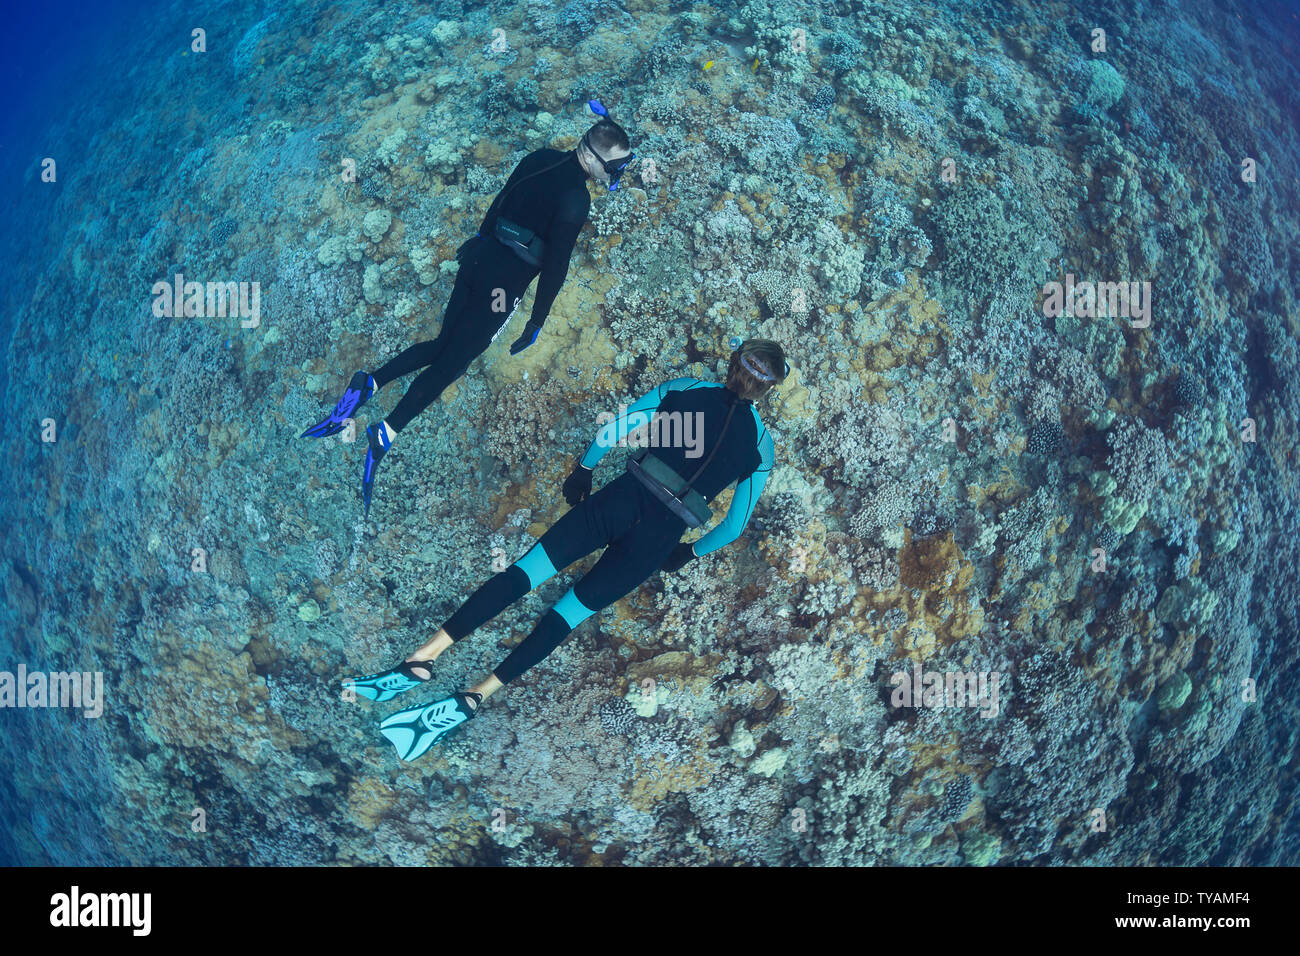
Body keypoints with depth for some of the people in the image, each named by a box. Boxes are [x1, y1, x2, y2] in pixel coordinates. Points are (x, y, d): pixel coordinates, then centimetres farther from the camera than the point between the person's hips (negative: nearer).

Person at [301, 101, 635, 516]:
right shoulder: (576, 198, -17)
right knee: (454, 359, -2)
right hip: (505, 283, -7)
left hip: (479, 259, 7)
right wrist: (536, 322, -10)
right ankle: (387, 432, -11)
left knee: (445, 344, 18)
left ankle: (370, 383, 2)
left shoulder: (540, 159, 7)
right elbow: (556, 265, -18)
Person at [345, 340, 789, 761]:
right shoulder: (761, 445, 9)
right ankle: (472, 697, -4)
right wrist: (690, 552, 26)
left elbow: (613, 428, 2)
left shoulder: (686, 389, 7)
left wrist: (584, 469, 18)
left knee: (523, 574, -2)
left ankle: (422, 659, -11)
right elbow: (735, 525, 10)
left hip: (624, 499, -1)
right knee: (570, 611, 3)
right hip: (660, 537, 1)